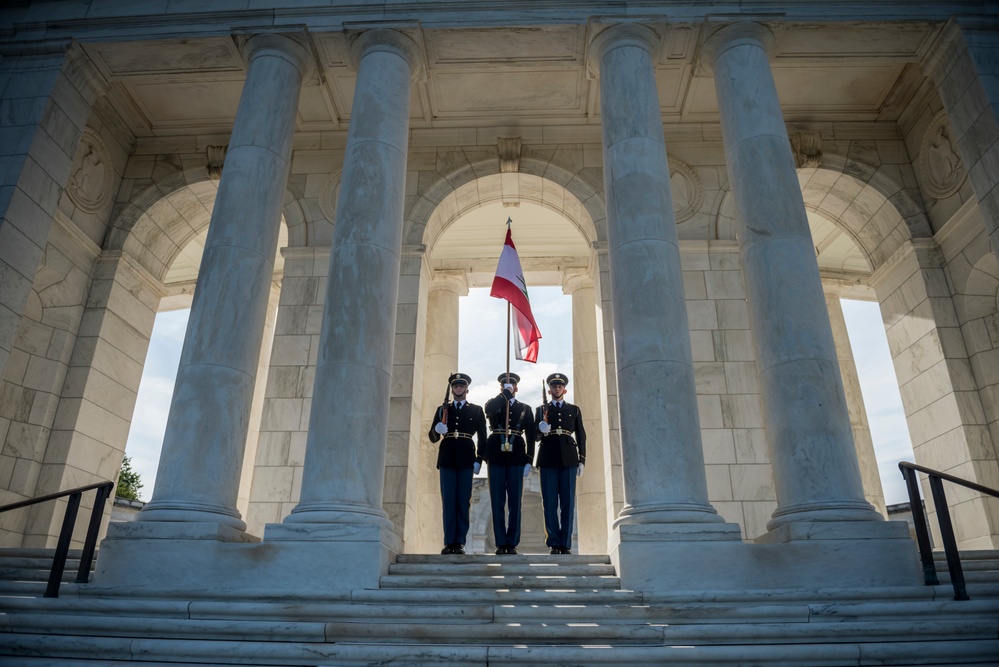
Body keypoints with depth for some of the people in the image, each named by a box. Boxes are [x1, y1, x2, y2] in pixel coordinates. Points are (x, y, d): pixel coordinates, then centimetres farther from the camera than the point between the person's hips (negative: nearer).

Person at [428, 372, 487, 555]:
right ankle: (449, 543, 3)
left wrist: (478, 461, -2)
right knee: (448, 502, -1)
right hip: (447, 459, 1)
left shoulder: (476, 411, 12)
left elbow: (482, 438, 9)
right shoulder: (442, 409, 15)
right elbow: (433, 437, 12)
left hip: (466, 460, -1)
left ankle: (460, 542, 3)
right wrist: (437, 430, -11)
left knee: (463, 502, -2)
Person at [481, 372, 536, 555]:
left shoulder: (525, 409, 13)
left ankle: (512, 543, 9)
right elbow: (489, 409, -16)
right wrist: (505, 393, -10)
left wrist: (529, 461, -1)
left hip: (516, 458, 0)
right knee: (497, 501, 1)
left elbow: (530, 437, 7)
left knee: (515, 501, 1)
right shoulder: (494, 404, 12)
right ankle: (501, 543, 8)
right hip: (496, 457, 0)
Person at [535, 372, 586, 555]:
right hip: (548, 460, 0)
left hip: (568, 459, 1)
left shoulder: (574, 410, 15)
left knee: (568, 502, -1)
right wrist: (541, 429, -16)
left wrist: (581, 460, 4)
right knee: (550, 503, -1)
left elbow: (581, 436, 12)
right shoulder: (541, 410, 13)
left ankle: (566, 544, 4)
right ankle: (553, 543, 5)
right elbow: (535, 435, 7)